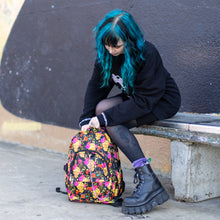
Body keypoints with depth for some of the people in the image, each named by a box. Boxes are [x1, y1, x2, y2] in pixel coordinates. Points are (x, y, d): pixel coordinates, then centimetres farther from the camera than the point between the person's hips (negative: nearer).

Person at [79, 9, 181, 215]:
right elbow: (96, 86, -5)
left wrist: (105, 118, -32)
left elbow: (145, 101, -29)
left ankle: (149, 182, -30)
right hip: (134, 96, 7)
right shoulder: (105, 53, -9)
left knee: (112, 121, -27)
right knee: (101, 108, -19)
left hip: (162, 100, -7)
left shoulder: (147, 54, -28)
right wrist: (86, 119, -18)